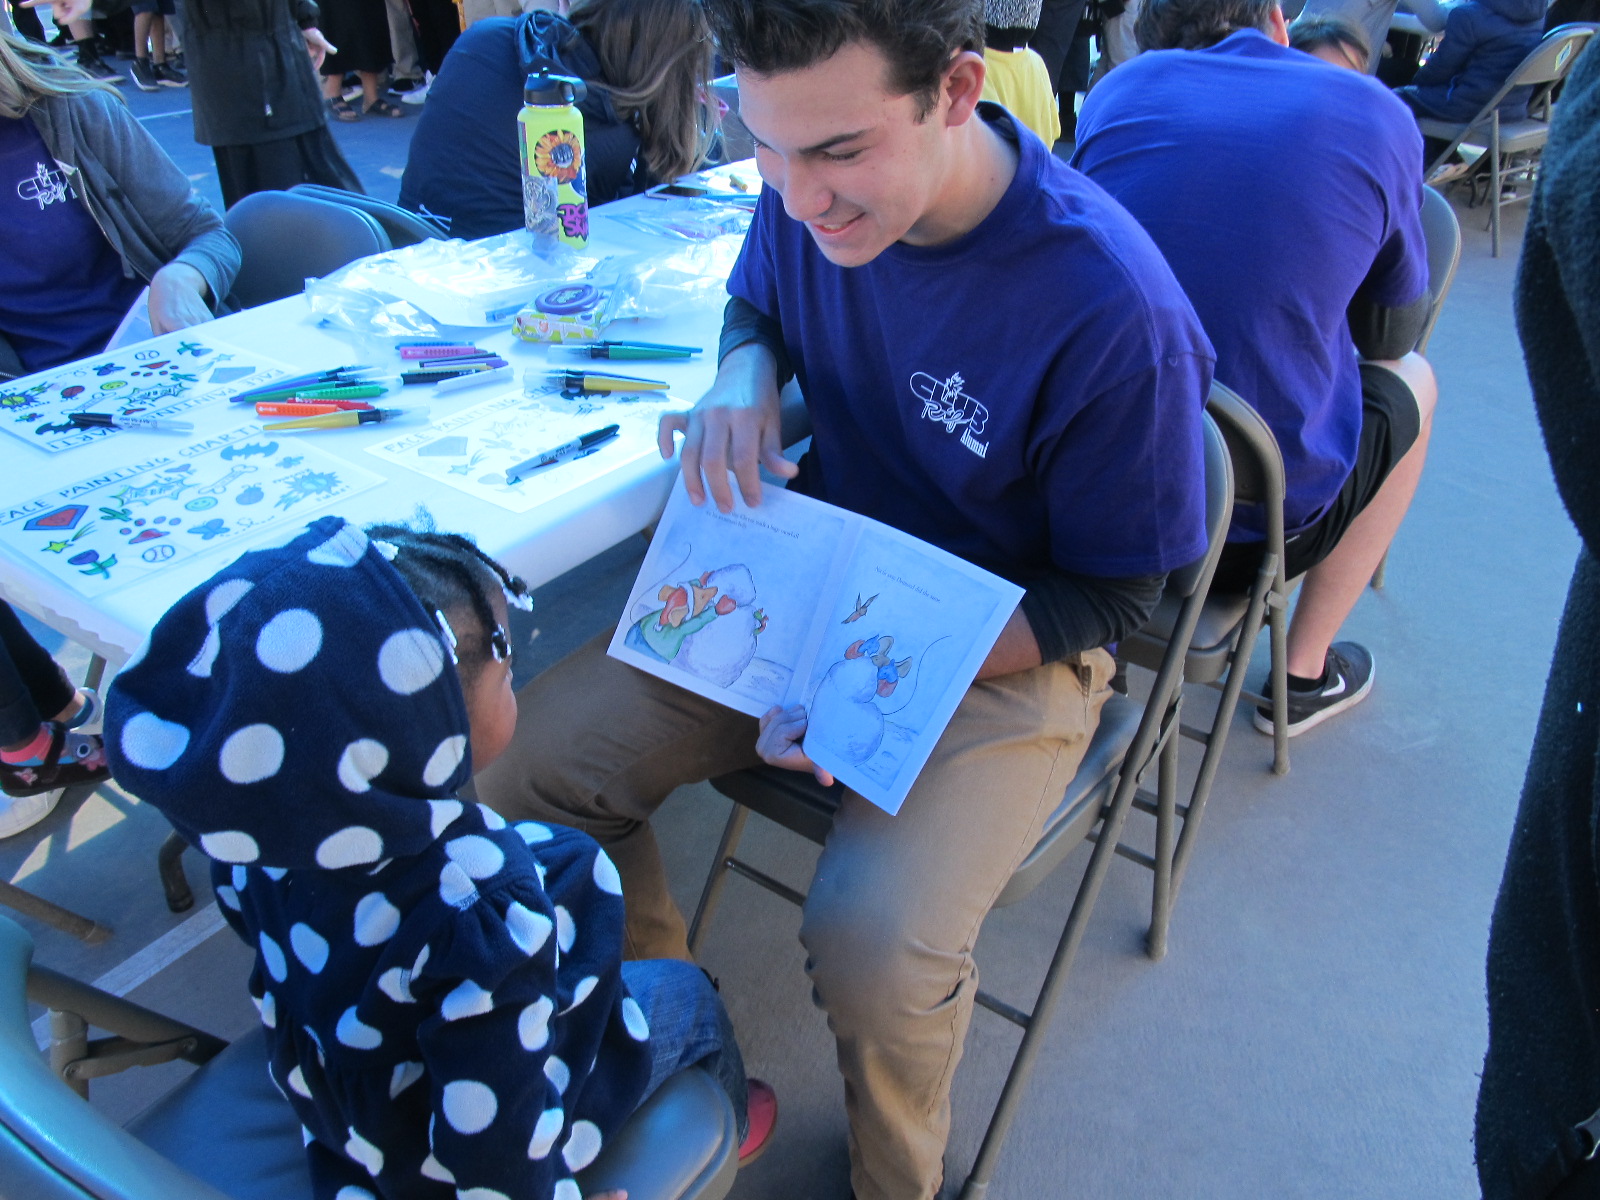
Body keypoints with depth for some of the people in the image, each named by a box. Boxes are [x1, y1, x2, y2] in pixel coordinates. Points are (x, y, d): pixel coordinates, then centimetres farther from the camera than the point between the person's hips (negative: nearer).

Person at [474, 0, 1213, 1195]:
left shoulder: (1115, 312, -26)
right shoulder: (812, 196, -10)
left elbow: (1112, 595, -14)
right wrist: (746, 374, -11)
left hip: (1005, 650, -5)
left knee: (875, 945, -29)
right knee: (524, 754, -9)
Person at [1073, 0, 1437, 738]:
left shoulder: (1122, 87, 2)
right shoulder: (1377, 116, -3)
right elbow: (1391, 332, 10)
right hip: (1252, 523, -3)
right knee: (1411, 381, 26)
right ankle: (1304, 672, 30)